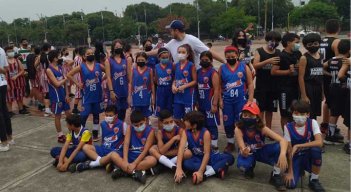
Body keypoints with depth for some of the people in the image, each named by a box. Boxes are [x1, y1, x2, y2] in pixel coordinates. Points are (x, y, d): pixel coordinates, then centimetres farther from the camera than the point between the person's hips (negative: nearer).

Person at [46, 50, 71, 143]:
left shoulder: (60, 68, 7)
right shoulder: (49, 70, -15)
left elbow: (65, 82, 8)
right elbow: (57, 84, -21)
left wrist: (67, 94, 3)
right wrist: (65, 79, -5)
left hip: (63, 94, 7)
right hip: (55, 95, -7)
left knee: (68, 113, 11)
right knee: (58, 115, 4)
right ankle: (60, 136, 16)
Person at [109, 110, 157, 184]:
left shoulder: (150, 131, -9)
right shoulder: (130, 128, -1)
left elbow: (146, 150, -16)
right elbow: (126, 144, -11)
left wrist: (134, 163, -26)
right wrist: (125, 161, -27)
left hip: (142, 157, -2)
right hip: (130, 155, 3)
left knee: (153, 160, -36)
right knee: (113, 155, -23)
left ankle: (122, 170, -32)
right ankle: (135, 172, -34)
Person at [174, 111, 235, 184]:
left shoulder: (205, 133, -22)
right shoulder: (186, 132, -13)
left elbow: (207, 154, -26)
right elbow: (181, 149, -26)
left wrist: (200, 172, -37)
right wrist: (179, 168, -40)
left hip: (208, 157, -1)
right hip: (196, 159, 1)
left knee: (229, 157, -24)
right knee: (185, 163, -34)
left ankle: (205, 175, -35)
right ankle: (218, 169, -30)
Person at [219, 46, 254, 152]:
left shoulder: (244, 67, -1)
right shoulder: (222, 68, 3)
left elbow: (250, 84, -1)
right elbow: (219, 85, 6)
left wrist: (250, 99, -7)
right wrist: (220, 100, 1)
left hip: (241, 100, -2)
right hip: (227, 100, 2)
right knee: (228, 123, 9)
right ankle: (230, 143, 24)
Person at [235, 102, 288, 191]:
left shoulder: (262, 128, -25)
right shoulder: (238, 129, -27)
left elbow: (283, 140, -33)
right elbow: (242, 149, -31)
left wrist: (282, 154, -54)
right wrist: (244, 152, -58)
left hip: (261, 151, 1)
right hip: (247, 152, -1)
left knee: (279, 147, -29)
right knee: (242, 165, -37)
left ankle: (276, 175, -9)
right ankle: (250, 167, 4)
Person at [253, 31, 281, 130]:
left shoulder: (278, 53, 7)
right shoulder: (259, 51, -2)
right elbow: (255, 65, -15)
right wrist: (268, 61, -26)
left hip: (273, 85, 3)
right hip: (261, 85, -3)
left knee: (270, 109, 12)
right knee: (260, 108, 1)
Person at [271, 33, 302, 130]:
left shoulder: (298, 54, 9)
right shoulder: (281, 56, -11)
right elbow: (273, 71, -16)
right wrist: (288, 71, -18)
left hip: (296, 86, 7)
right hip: (285, 88, -7)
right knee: (285, 114, 2)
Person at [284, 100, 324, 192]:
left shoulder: (312, 123, -13)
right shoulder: (288, 127, -12)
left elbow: (319, 142, -28)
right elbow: (289, 150, -12)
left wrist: (298, 146, -31)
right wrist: (290, 171, -15)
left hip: (309, 156, 0)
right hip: (296, 158, 0)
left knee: (316, 149, -34)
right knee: (291, 184, -21)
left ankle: (314, 180, -10)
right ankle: (299, 170, 16)